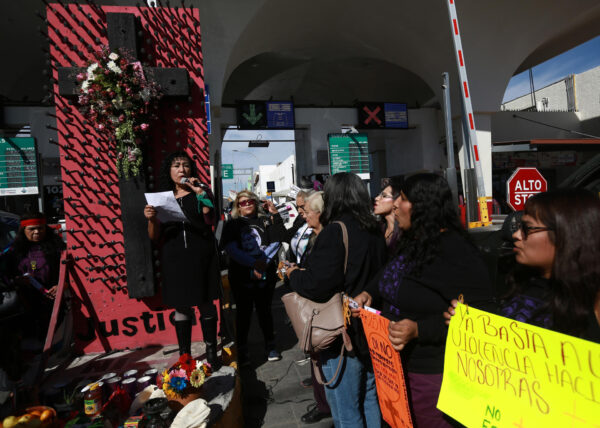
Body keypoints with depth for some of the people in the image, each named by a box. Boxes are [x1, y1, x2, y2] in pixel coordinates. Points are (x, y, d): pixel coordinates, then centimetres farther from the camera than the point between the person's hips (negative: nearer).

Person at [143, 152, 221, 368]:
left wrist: (201, 194, -18)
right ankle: (184, 356, 22)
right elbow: (155, 237, 8)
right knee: (181, 307, 9)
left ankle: (211, 353, 18)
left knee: (206, 304, 5)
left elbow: (210, 220, -11)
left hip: (201, 257, -1)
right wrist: (151, 219, -11)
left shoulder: (201, 190, 4)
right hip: (175, 259, 2)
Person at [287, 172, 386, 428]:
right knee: (370, 401, 25)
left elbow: (316, 286, -26)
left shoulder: (335, 231, -20)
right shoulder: (374, 231, 3)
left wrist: (293, 274, -6)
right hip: (372, 332, 8)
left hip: (344, 338, -7)